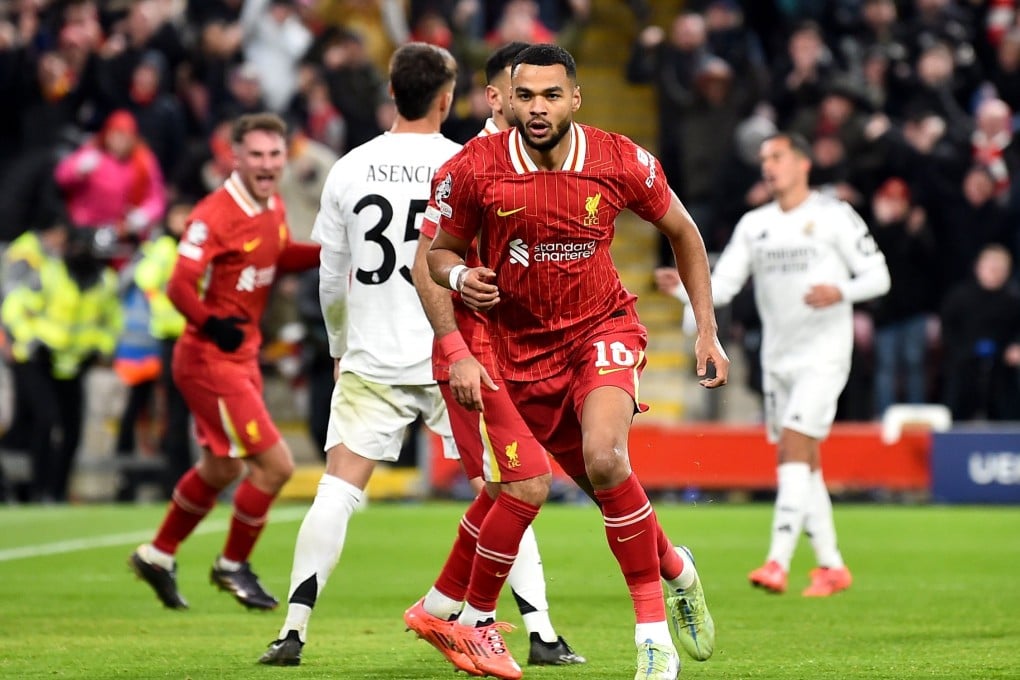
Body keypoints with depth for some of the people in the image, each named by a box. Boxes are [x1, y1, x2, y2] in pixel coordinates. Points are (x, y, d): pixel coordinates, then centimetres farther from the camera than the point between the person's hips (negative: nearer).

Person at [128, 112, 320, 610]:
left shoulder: (273, 208, 4)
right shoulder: (215, 215, -22)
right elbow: (179, 285, -26)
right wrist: (211, 324, -39)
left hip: (241, 356, 9)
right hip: (211, 359, -9)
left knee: (221, 470, 22)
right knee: (275, 464, -9)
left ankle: (157, 555, 40)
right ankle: (233, 565, 11)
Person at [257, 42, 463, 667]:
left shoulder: (349, 169, 3)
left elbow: (331, 282, 10)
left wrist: (341, 348, 26)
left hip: (372, 362, 2)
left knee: (337, 492, 2)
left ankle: (294, 630, -9)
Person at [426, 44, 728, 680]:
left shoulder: (620, 162, -13)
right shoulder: (475, 168, -14)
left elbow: (683, 232, 5)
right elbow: (439, 251, 2)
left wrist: (708, 330, 4)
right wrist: (460, 276, -23)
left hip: (603, 328, -2)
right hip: (521, 344, 2)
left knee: (604, 456, -27)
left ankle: (654, 628, -16)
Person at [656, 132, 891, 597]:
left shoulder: (833, 217, -4)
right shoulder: (754, 225, 11)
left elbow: (877, 275, -4)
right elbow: (721, 286, 6)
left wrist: (841, 292, -23)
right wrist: (680, 288, -13)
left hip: (823, 354, -6)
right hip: (777, 357, 6)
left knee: (794, 450, -17)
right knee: (800, 461, 7)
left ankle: (778, 563, -24)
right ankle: (831, 567, 16)